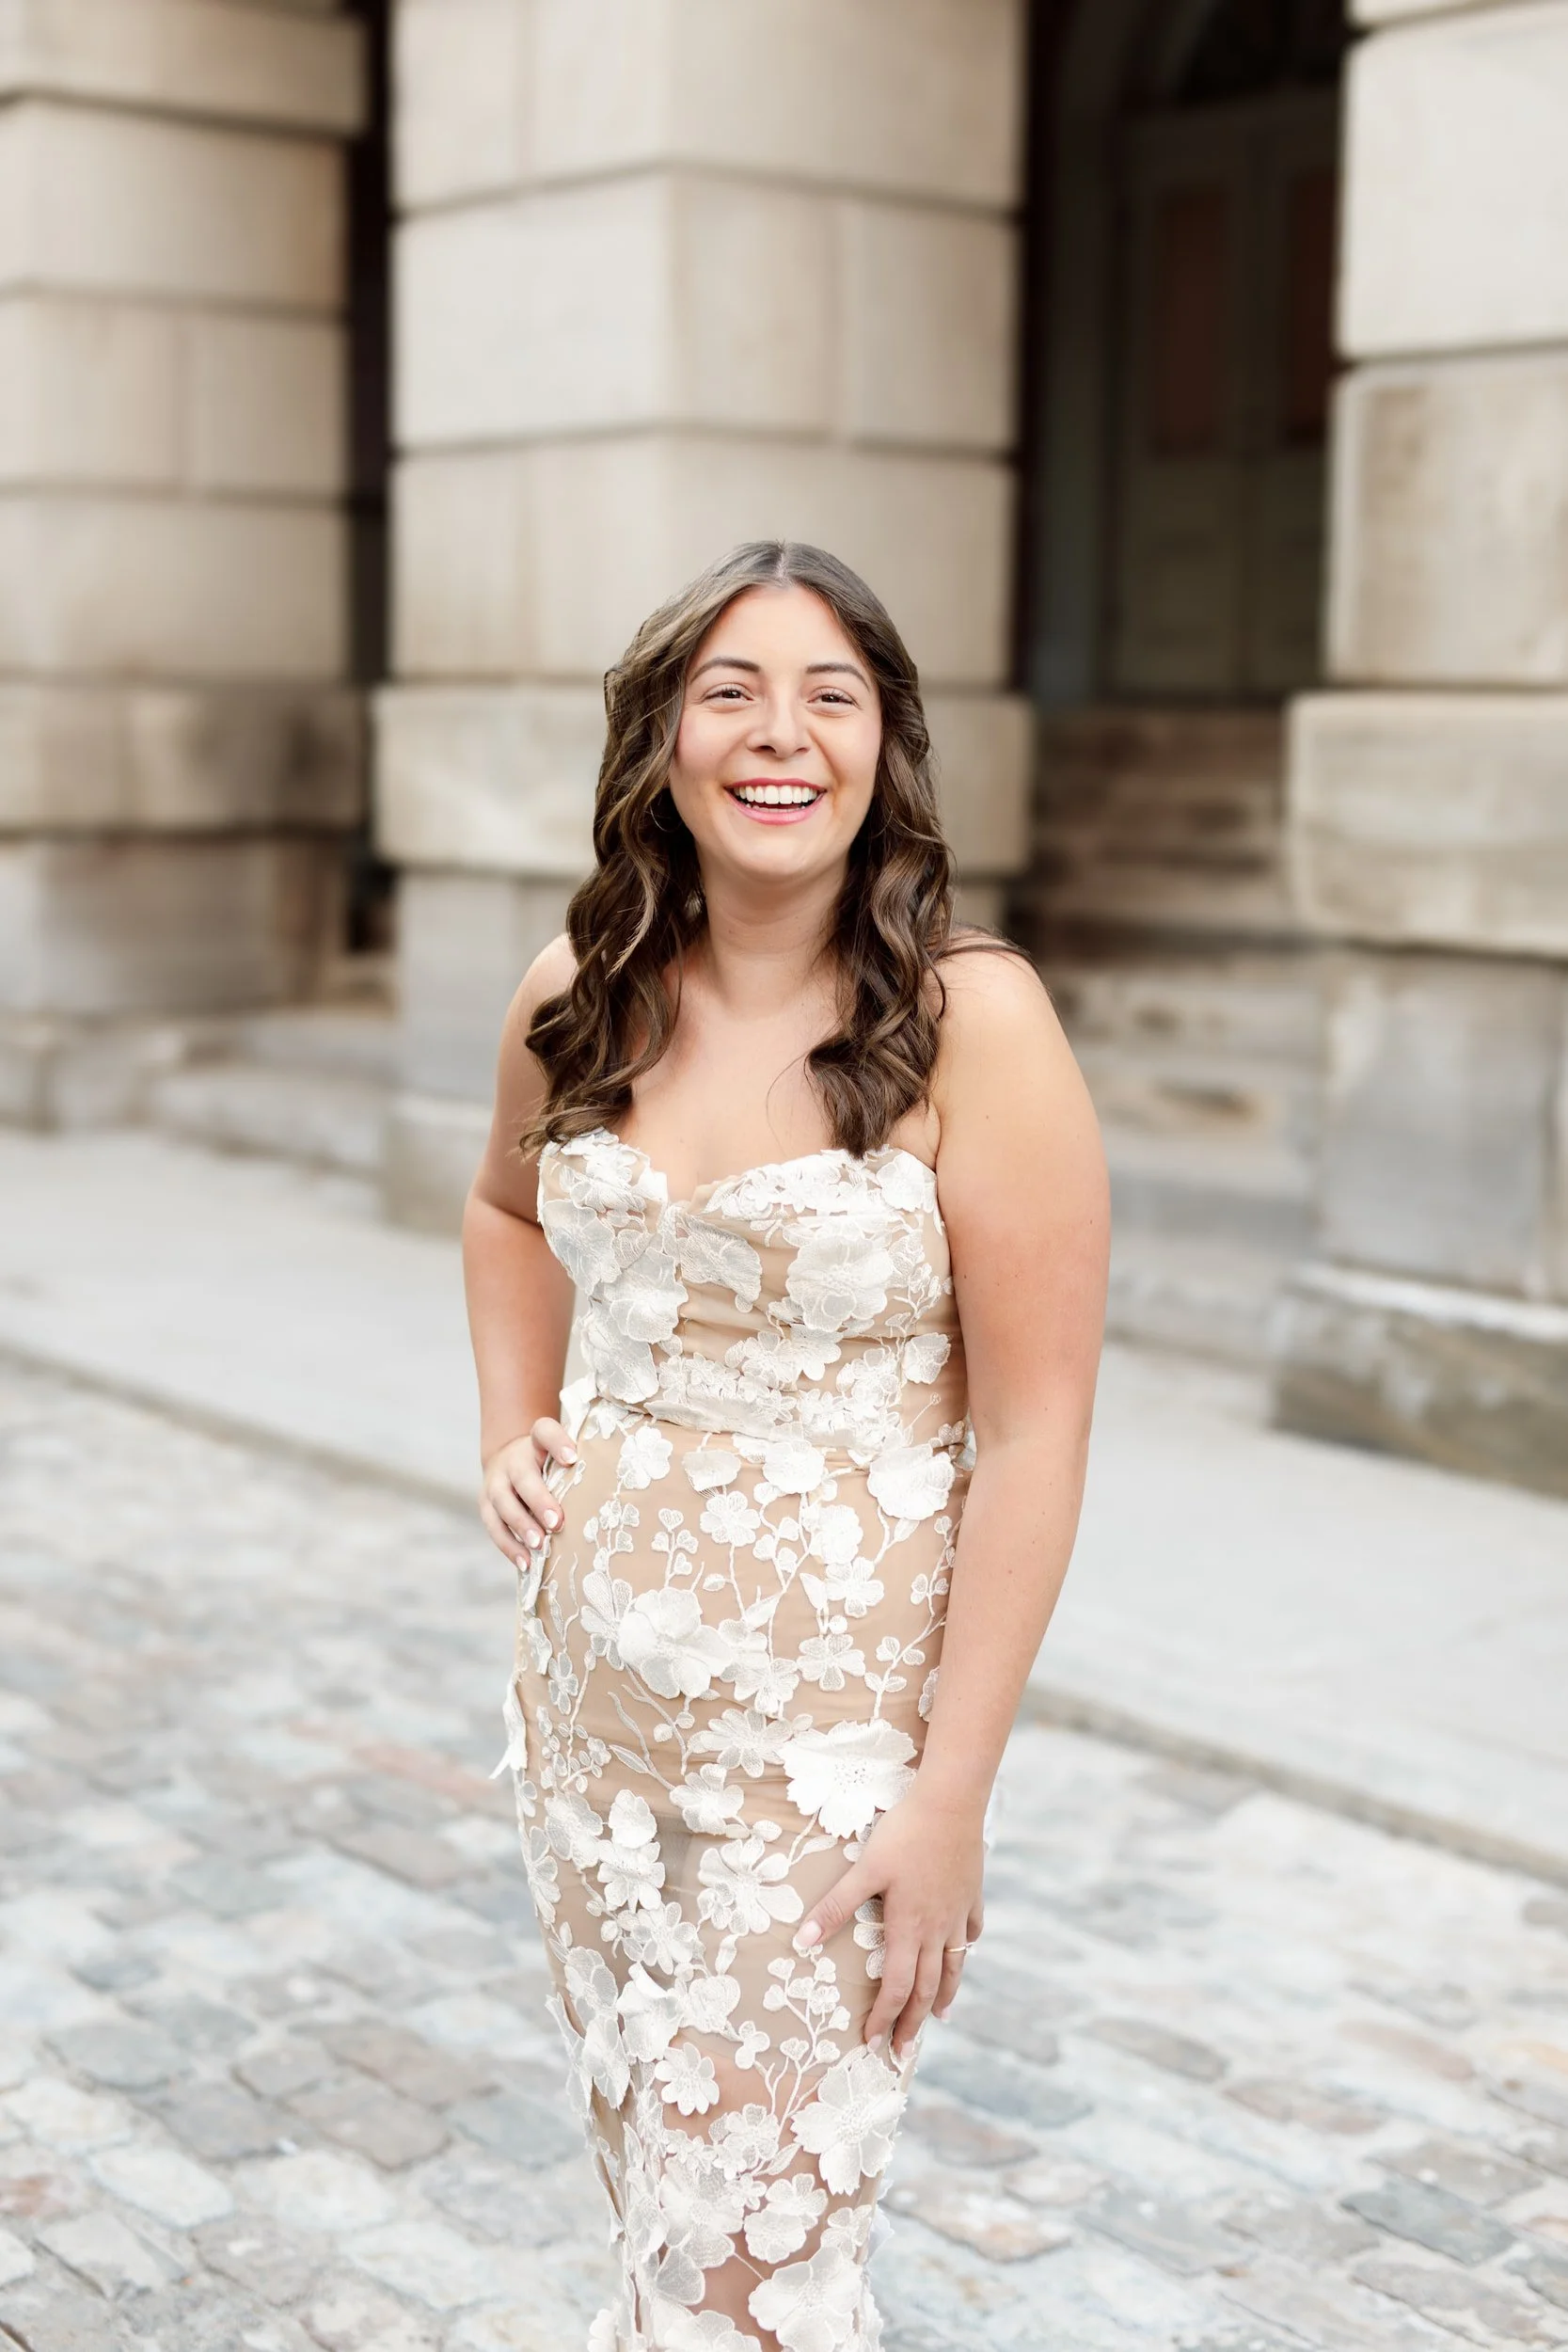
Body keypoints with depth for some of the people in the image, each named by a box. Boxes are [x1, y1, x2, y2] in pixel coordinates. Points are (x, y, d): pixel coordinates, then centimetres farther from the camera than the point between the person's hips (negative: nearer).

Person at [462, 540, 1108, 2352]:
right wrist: (509, 1430, 7)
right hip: (591, 1688, 5)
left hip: (830, 1730, -5)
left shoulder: (970, 1019, -15)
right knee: (651, 2189, 20)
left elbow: (1035, 1424, -15)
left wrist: (952, 1796, -16)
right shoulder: (578, 1000, 1)